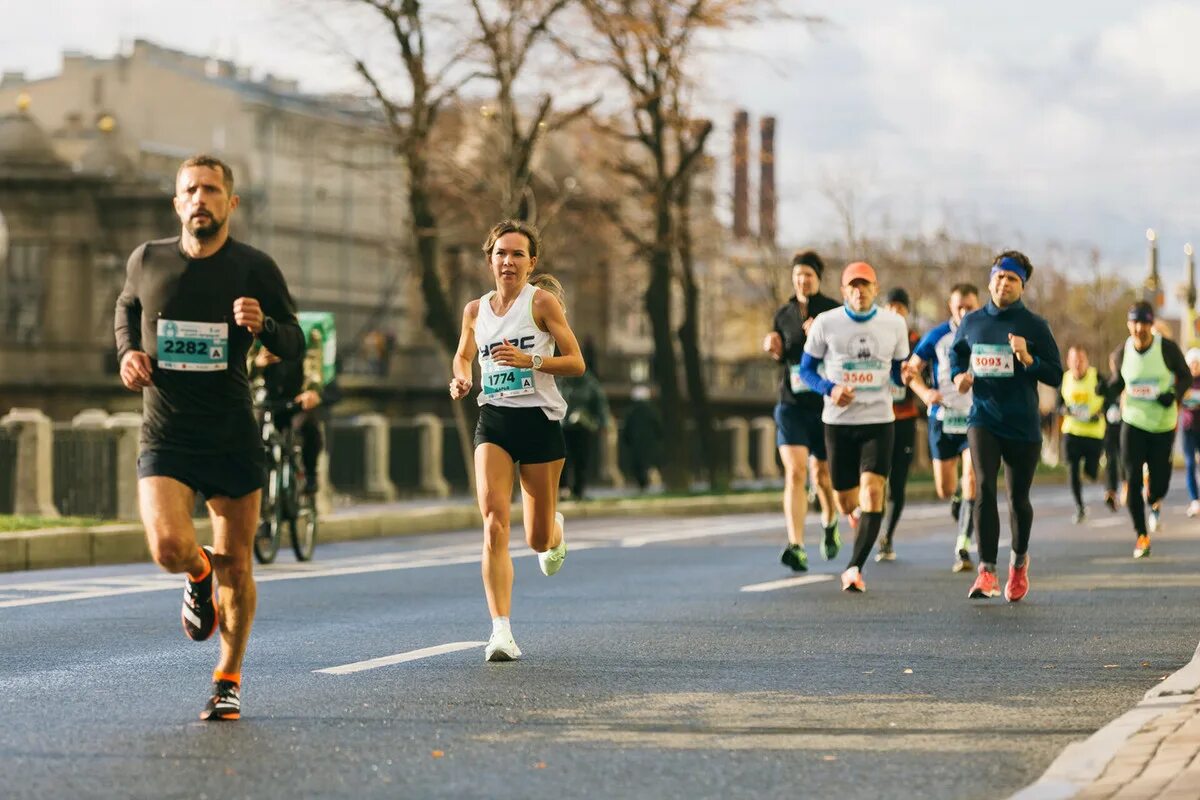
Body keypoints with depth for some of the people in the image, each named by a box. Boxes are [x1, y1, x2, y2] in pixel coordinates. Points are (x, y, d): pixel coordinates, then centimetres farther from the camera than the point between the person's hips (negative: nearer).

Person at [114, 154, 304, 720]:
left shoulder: (254, 269, -5)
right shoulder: (147, 261, 0)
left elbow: (295, 346, 0)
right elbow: (127, 308, 22)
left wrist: (263, 326, -21)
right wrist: (128, 352, 3)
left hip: (233, 437, 0)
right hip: (164, 436, 0)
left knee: (235, 565, 6)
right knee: (169, 548, -21)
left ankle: (228, 679, 24)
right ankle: (198, 576, 17)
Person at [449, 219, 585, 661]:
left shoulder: (542, 301, -4)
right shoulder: (475, 310, 8)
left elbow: (576, 362, -6)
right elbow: (463, 355, 26)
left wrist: (531, 360, -21)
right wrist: (461, 378, 3)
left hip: (539, 421, -2)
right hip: (493, 422, 2)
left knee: (538, 538, 7)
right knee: (495, 523, -17)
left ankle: (555, 534, 47)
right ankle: (502, 631, -19)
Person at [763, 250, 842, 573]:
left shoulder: (834, 311, -4)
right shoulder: (783, 314, 7)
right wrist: (774, 349, -1)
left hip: (825, 403, -2)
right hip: (791, 404, 2)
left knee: (822, 473, 11)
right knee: (794, 474, -13)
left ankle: (830, 525, 43)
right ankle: (796, 547, -19)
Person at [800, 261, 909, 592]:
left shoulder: (894, 324, 2)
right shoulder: (826, 323, -2)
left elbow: (898, 372, 12)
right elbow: (806, 369, 4)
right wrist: (830, 389, -15)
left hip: (879, 420, 0)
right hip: (838, 421, 0)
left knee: (872, 491, -19)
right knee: (847, 503, 7)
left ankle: (854, 568, -19)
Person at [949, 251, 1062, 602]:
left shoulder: (1034, 325, -3)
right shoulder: (971, 322, 5)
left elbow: (1056, 376, -3)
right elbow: (956, 354, 23)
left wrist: (1028, 359, -20)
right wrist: (958, 375, 2)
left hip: (1023, 424, -1)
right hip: (983, 418, 1)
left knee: (1018, 498, 9)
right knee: (984, 488, -18)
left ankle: (1019, 561, 37)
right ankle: (987, 572, -18)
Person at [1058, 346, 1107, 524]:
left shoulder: (1096, 377, -8)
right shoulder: (1064, 379, 2)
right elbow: (1059, 403, 12)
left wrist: (1100, 413, -14)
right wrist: (1065, 410, -10)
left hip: (1094, 431, -2)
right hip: (1071, 431, 2)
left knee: (1091, 472, -1)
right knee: (1072, 469, -8)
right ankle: (1079, 508, 2)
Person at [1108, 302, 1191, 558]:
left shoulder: (1167, 349, -11)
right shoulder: (1121, 354, -4)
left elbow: (1185, 376, 0)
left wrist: (1174, 394, -19)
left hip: (1163, 423, -1)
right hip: (1133, 422, 1)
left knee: (1159, 482, 2)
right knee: (1132, 480, -8)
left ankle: (1155, 502, 42)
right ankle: (1141, 535, 6)